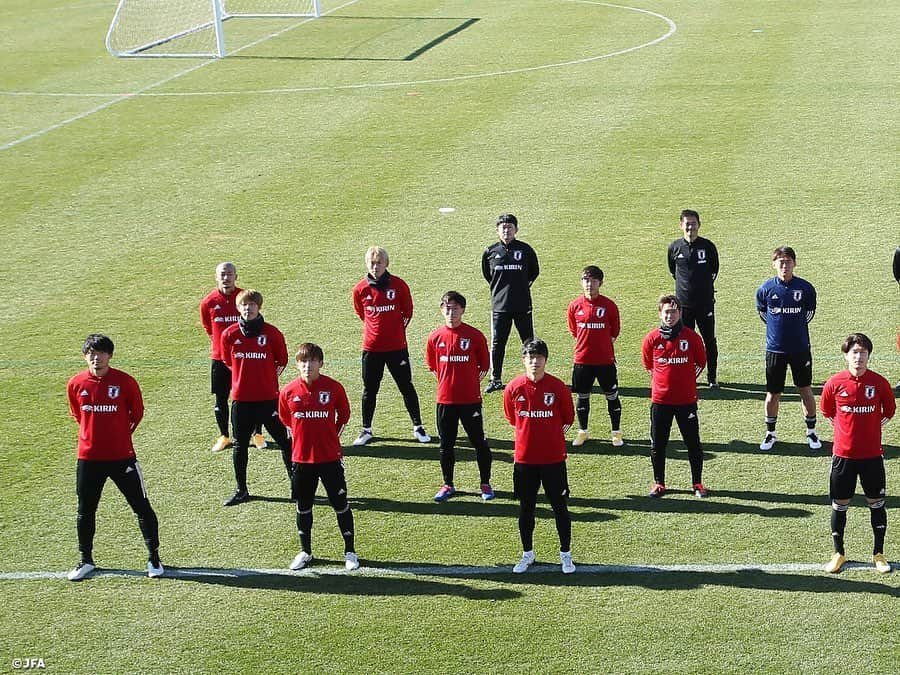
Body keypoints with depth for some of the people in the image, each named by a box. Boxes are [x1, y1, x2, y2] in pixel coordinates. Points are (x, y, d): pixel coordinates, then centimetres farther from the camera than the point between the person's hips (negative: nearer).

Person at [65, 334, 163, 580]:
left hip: (122, 456, -2)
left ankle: (153, 558, 14)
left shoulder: (125, 381, -9)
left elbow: (137, 412, 6)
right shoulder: (76, 384, -2)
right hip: (88, 457, 2)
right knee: (85, 511, 11)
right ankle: (86, 561, 27)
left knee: (141, 507, 2)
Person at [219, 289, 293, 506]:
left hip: (268, 397, -2)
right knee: (240, 445, 10)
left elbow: (282, 361, 7)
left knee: (284, 441, 2)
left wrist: (266, 378, 6)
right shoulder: (229, 334, -1)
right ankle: (241, 490, 22)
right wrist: (245, 377, 9)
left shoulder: (271, 333, -6)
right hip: (241, 398, 2)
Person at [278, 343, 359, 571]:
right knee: (303, 507, 12)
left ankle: (350, 552, 18)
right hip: (301, 458, 2)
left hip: (330, 457, -2)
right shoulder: (288, 392, -5)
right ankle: (305, 552, 27)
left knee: (341, 505, 5)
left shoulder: (334, 388, -8)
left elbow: (344, 415, 8)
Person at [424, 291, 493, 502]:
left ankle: (485, 484, 18)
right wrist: (448, 383, 7)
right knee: (446, 445, 10)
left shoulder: (474, 336, -5)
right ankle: (448, 485, 23)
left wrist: (470, 382, -2)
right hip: (445, 399, 2)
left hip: (471, 399, -2)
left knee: (479, 442, 5)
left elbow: (484, 366, 4)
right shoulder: (435, 337, 1)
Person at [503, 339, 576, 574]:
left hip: (554, 458, -1)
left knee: (560, 507, 5)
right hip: (524, 458, 1)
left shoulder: (558, 387, -7)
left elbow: (568, 419, 6)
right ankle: (527, 554, 25)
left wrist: (552, 435, 6)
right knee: (526, 508, 11)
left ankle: (566, 554, 17)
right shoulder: (514, 388, -4)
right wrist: (529, 434, 10)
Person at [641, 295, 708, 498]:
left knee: (693, 443, 5)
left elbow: (700, 363, 10)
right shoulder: (652, 339, -3)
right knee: (657, 444, 7)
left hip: (687, 399, -1)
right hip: (660, 399, 1)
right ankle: (659, 483, 20)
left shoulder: (691, 337, -5)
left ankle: (697, 483, 17)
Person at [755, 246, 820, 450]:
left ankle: (811, 432, 22)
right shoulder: (766, 289, -6)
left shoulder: (805, 288, -6)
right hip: (775, 349, 0)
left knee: (806, 390, 7)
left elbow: (809, 313, 10)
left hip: (800, 348, 0)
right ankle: (770, 433, 22)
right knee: (773, 393, 6)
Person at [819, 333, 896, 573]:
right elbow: (826, 411, 11)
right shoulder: (835, 383, -6)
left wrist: (869, 428, 7)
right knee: (840, 505, 7)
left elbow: (889, 411, 10)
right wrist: (846, 428, 7)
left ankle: (878, 554, 22)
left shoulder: (879, 383, -6)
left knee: (876, 503, 9)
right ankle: (839, 554, 22)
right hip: (843, 454, 0)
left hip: (872, 454, 0)